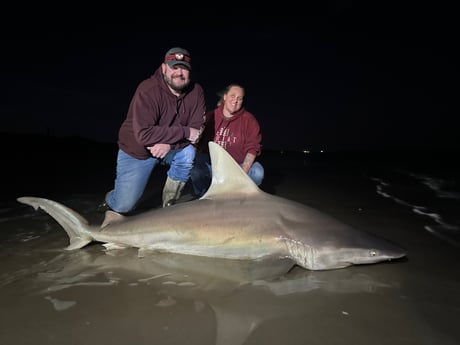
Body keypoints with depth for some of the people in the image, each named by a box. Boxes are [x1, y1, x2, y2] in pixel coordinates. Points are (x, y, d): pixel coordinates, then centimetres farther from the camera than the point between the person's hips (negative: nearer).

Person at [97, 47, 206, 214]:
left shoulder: (196, 91, -10)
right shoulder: (148, 90, -26)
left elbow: (197, 129, -13)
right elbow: (143, 134, -34)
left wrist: (169, 142, -30)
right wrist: (184, 132, -30)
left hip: (170, 149, 4)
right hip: (137, 151, -4)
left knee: (188, 153, -29)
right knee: (124, 206, -7)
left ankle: (169, 205, -6)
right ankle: (112, 199, 35)